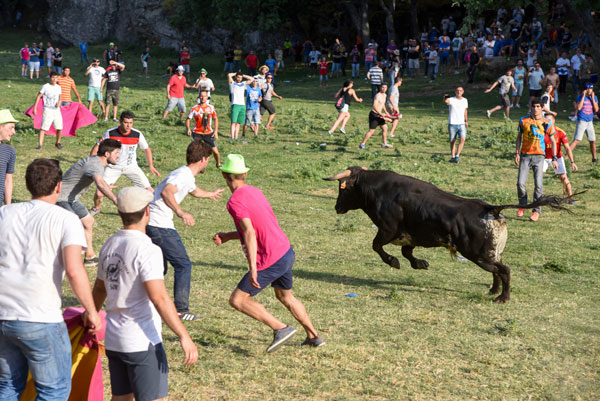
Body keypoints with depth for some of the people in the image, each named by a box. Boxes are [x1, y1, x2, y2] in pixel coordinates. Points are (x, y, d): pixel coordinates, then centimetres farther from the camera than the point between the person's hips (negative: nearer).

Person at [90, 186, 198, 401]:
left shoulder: (109, 246, 8)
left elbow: (99, 288, 23)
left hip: (113, 340, 8)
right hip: (141, 342, -8)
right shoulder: (146, 250, -17)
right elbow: (159, 298, -26)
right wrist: (184, 337, -26)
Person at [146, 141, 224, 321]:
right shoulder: (183, 174, -13)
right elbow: (166, 192, -32)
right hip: (160, 225, -10)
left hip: (150, 223, 10)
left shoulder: (188, 177, 19)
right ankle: (181, 310, -4)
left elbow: (194, 191, 43)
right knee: (183, 265, -4)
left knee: (159, 267, 17)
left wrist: (210, 194, 63)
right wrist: (181, 213, -42)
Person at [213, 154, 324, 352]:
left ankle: (281, 329, -5)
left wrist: (253, 269, -30)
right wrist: (227, 236, 18)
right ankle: (314, 336, 37)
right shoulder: (254, 191, 10)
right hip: (287, 252, 9)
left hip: (270, 261, -9)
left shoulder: (236, 201, -16)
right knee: (285, 297, 29)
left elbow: (250, 233, -28)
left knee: (238, 300, -1)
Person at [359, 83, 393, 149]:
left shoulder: (384, 95, 12)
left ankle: (384, 143, 23)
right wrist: (381, 114, -32)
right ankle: (362, 144, -2)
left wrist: (386, 112, 25)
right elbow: (374, 106, -30)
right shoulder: (378, 95, -19)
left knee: (385, 127, 11)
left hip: (379, 115, 9)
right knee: (371, 130, -9)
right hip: (374, 114, -9)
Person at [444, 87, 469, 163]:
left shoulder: (465, 100, 8)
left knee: (462, 139, -18)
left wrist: (466, 120, 30)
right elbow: (446, 101, -33)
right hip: (452, 124, -2)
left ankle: (457, 155, -13)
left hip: (461, 124, 2)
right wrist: (445, 98, -57)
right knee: (452, 141, 6)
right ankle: (452, 157, 22)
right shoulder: (451, 100, -8)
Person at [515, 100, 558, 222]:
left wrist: (554, 158, 0)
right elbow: (519, 137, 14)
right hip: (525, 155, 1)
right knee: (520, 183, -7)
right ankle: (522, 205, 17)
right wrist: (517, 152, 4)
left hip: (539, 156, -1)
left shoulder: (547, 123, 0)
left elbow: (553, 141, 7)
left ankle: (536, 211, 3)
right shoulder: (523, 121, 3)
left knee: (538, 184, -8)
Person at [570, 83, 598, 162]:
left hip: (590, 122, 5)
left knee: (593, 141, 11)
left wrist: (592, 98, -8)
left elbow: (596, 110, -2)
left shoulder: (594, 97, 7)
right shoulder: (580, 97, -6)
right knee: (577, 140, -15)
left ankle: (594, 158, 26)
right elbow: (578, 108, -21)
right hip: (581, 122, -5)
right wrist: (583, 96, -18)